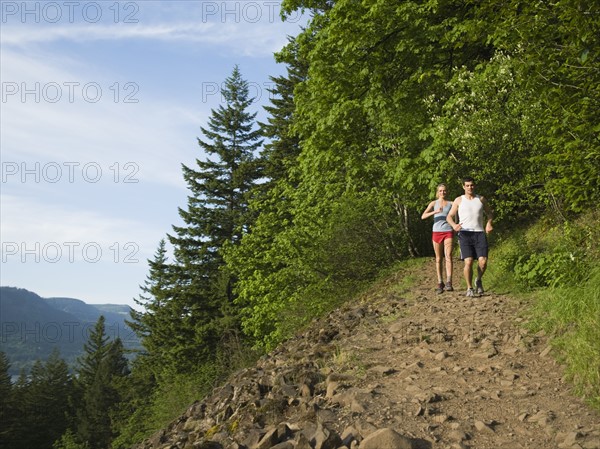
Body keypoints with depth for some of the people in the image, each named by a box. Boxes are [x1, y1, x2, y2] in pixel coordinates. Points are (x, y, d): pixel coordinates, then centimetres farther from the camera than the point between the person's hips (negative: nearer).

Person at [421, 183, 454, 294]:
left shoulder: (451, 203, 8)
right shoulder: (433, 203, 6)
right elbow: (423, 216, -6)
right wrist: (435, 212, -20)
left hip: (448, 232, -1)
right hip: (436, 232, 1)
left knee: (448, 256, -16)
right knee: (438, 259, 5)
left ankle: (449, 283, -23)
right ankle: (440, 283, 12)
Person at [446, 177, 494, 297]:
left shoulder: (481, 199, 13)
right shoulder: (459, 200, 8)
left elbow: (489, 213, 25)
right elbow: (449, 216, 9)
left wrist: (489, 223, 2)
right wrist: (454, 225, -14)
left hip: (479, 233, 2)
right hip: (465, 234, -2)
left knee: (483, 261, -12)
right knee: (468, 262, -13)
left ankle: (479, 280, 18)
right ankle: (469, 288, 2)